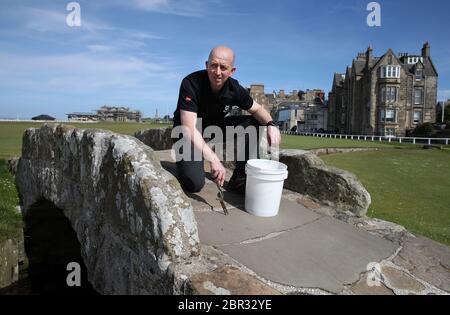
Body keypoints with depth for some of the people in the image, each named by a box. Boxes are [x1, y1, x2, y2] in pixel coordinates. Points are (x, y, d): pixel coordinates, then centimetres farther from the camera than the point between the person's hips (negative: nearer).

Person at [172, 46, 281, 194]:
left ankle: (239, 180, -4)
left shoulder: (234, 88, -12)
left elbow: (257, 109, 2)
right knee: (194, 184, -25)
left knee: (253, 123, -11)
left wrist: (271, 125, -21)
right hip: (189, 135, -5)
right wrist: (213, 159, -45)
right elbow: (189, 129, -34)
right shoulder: (191, 83, -27)